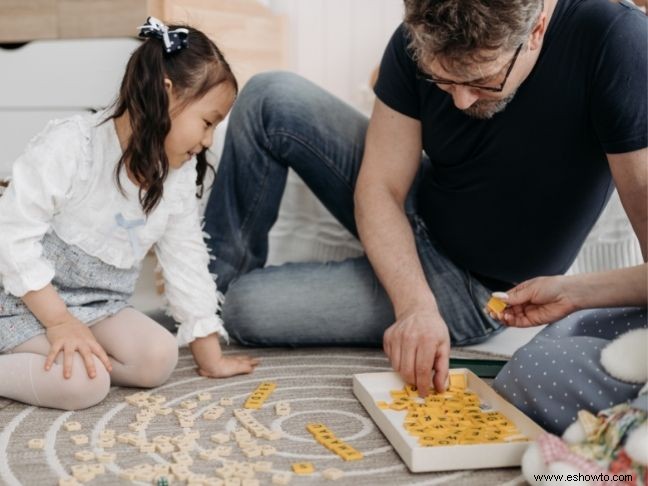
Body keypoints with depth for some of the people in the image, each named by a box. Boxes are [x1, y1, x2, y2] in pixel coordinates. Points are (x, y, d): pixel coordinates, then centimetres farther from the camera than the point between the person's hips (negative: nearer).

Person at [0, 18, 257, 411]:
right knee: (84, 384, -28)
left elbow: (187, 260, 4)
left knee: (160, 358, -18)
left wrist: (211, 358, 4)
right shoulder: (70, 146, -20)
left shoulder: (180, 173, -1)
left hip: (102, 306, 7)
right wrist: (59, 320, -24)